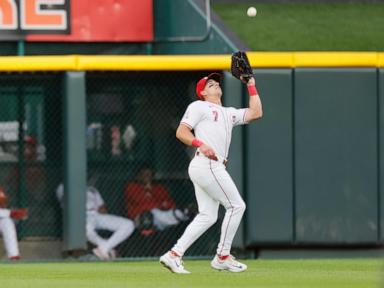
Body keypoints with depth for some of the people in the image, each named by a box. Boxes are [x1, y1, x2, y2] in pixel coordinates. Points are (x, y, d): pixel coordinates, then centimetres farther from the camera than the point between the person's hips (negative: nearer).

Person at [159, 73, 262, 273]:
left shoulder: (228, 113, 26)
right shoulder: (199, 107, 3)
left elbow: (255, 113, 19)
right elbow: (181, 132, -6)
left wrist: (251, 85, 21)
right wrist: (200, 144, -22)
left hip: (214, 166, 9)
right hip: (206, 165, -9)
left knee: (207, 216, 4)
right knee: (236, 205, -7)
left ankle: (174, 255, -1)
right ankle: (222, 257, -1)